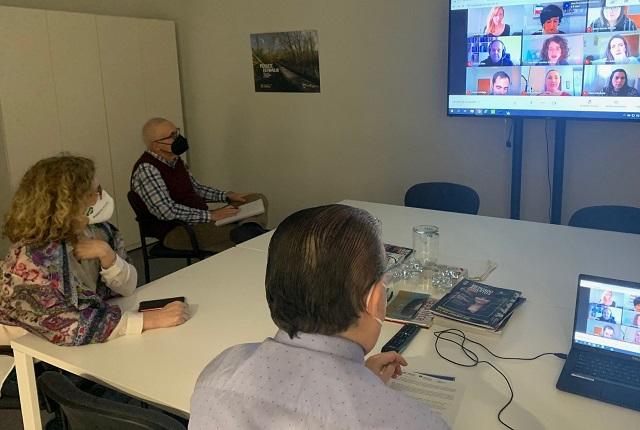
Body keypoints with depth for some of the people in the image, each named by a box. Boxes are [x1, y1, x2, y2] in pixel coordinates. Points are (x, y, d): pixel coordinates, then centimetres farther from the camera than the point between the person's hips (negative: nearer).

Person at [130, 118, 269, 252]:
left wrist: (226, 195, 9)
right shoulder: (146, 169, -15)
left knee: (258, 199, -1)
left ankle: (250, 228, -26)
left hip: (201, 220, 10)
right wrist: (210, 215, -22)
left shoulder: (175, 160, 12)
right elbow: (167, 212, -24)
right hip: (177, 230, -9)